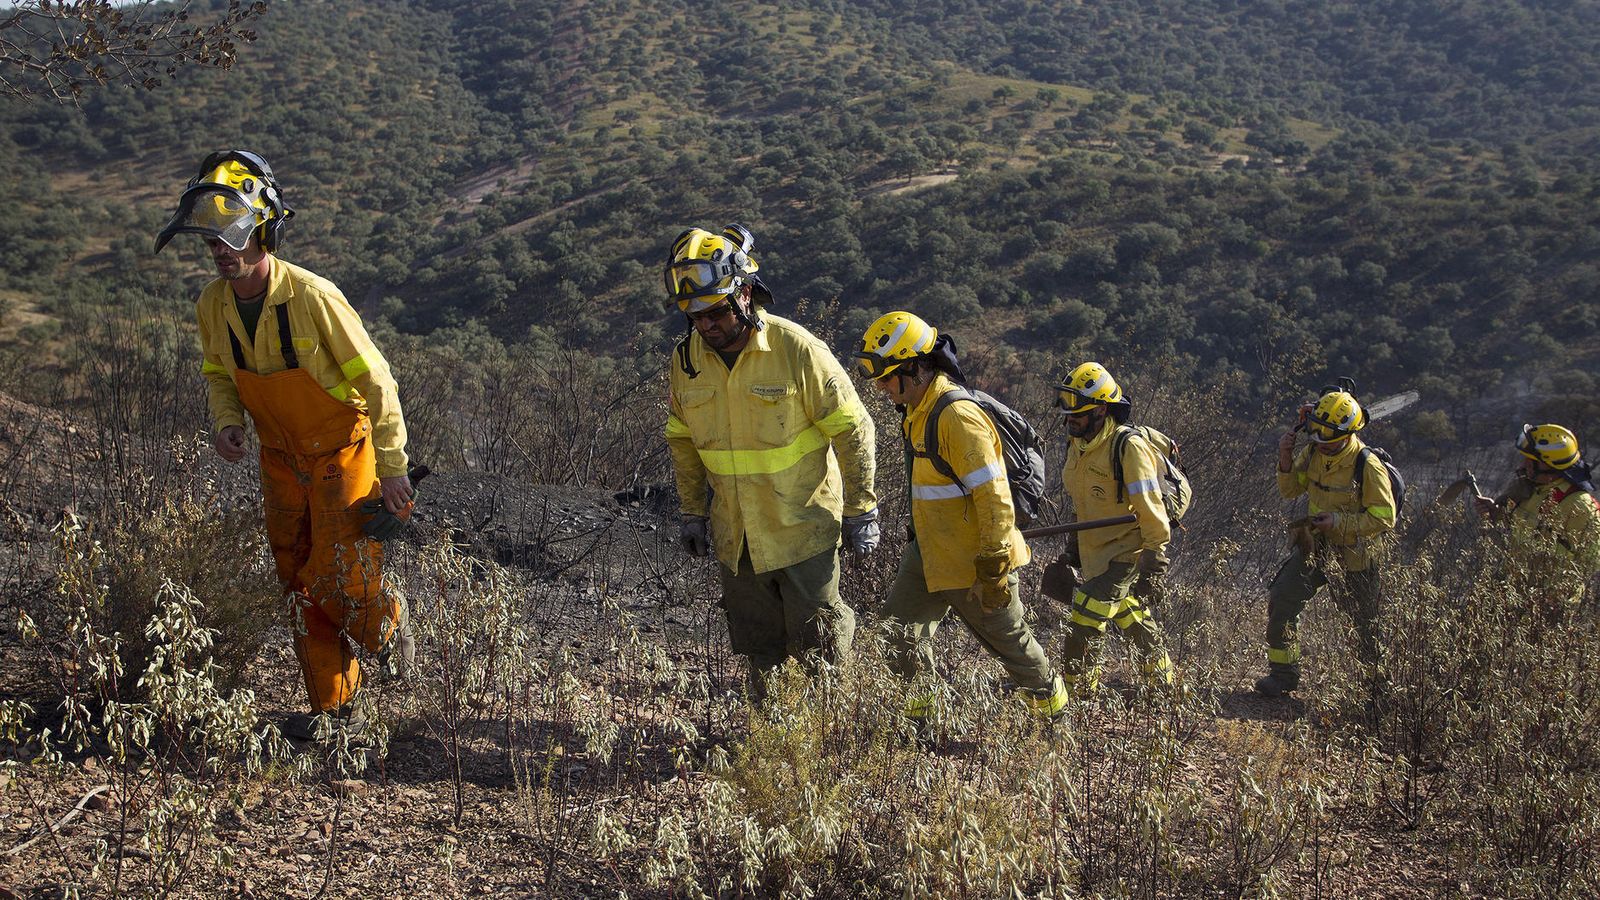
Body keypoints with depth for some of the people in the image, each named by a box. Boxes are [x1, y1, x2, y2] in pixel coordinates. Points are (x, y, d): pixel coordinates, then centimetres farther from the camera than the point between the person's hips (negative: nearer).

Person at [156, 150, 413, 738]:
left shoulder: (313, 298, -26)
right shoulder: (212, 305, -9)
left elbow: (374, 380, -18)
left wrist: (393, 469, -15)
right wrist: (227, 421, -9)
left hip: (342, 453, -5)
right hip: (281, 459, 5)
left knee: (339, 579, -7)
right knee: (301, 585, 10)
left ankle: (388, 625, 27)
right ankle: (331, 702, 24)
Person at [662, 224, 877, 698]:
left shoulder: (796, 348, -17)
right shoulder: (686, 360, -3)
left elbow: (852, 429, -10)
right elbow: (682, 440, 14)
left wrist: (861, 510, -6)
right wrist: (692, 512, 14)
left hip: (803, 529, -4)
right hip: (736, 535, 5)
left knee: (816, 642, 2)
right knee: (758, 647, 14)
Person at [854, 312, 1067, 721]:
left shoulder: (958, 415, -25)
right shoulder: (917, 410, 7)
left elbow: (994, 496, -25)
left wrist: (993, 566, -24)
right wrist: (917, 538, 25)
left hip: (973, 561, -9)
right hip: (930, 554, 9)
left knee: (1008, 638, 9)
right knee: (901, 628, 1)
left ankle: (1054, 709, 31)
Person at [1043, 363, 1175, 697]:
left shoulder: (1128, 447, -19)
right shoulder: (1078, 446, 7)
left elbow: (1150, 509, -19)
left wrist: (1155, 564, -20)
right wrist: (1071, 552, 21)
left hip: (1126, 553, -9)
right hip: (1093, 554, 9)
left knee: (1084, 624, -14)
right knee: (1136, 622, 19)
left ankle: (1077, 697, -7)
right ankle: (1167, 685, 34)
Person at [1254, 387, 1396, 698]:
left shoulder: (1368, 466, -23)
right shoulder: (1313, 453, -6)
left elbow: (1384, 519, -20)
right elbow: (1290, 491, 6)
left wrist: (1339, 522, -28)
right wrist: (1286, 460, -12)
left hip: (1355, 557, -5)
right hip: (1315, 544, 5)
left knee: (1368, 624, 8)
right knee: (1281, 598, -10)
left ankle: (1380, 683, 28)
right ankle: (1283, 673, 2)